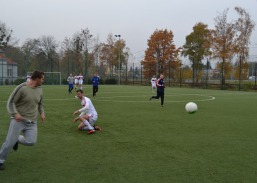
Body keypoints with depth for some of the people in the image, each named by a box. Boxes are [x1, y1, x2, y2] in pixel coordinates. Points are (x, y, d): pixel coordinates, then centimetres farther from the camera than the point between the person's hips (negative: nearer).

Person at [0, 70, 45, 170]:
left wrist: (42, 113, 6)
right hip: (19, 120, -5)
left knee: (31, 142, -9)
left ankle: (17, 139, 22)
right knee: (9, 142, -4)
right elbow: (10, 102, -9)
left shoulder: (39, 90, 6)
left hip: (32, 122, 5)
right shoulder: (21, 88, -12)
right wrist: (15, 114, -23)